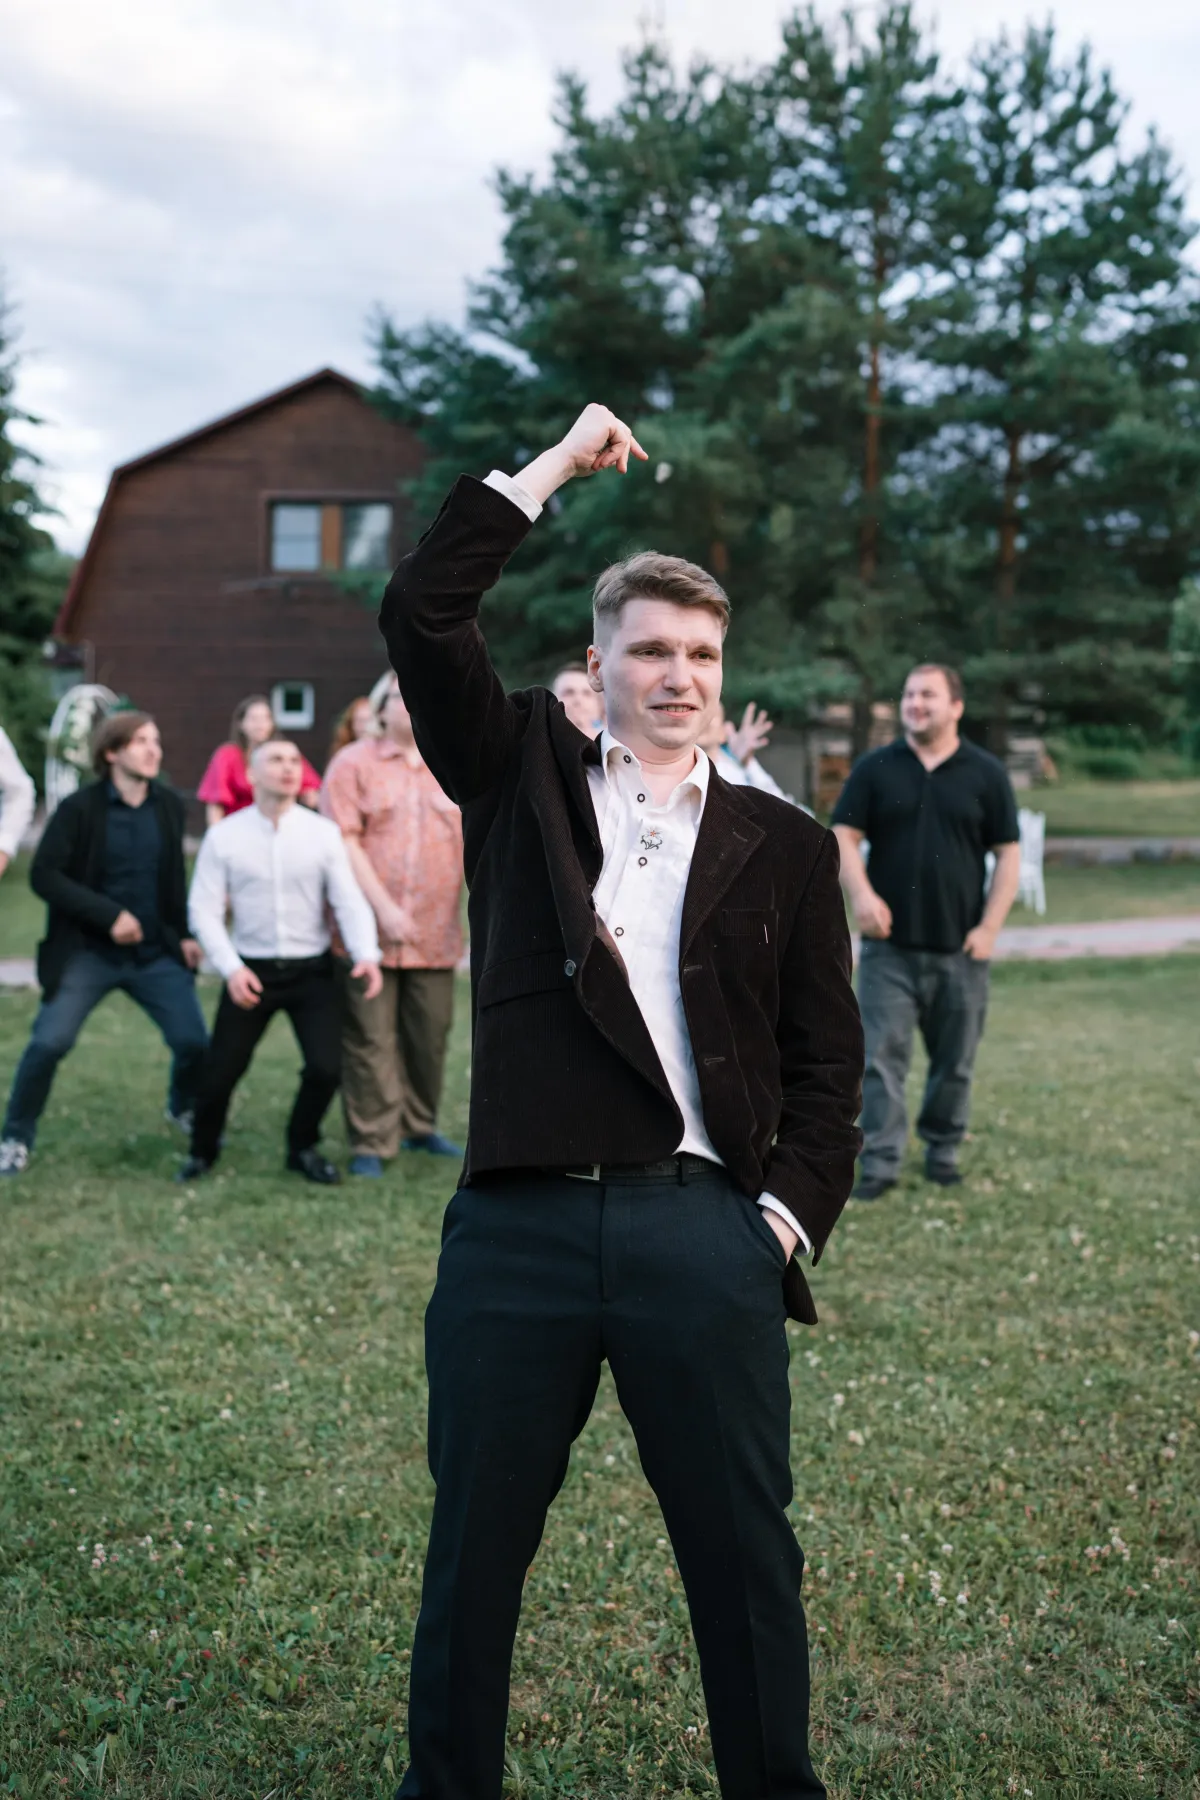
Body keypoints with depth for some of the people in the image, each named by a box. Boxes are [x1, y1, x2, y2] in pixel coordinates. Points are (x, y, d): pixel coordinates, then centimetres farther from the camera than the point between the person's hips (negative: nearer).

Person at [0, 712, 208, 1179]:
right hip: (88, 951, -3)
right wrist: (108, 914, -21)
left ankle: (183, 1109, 31)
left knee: (195, 1040, -1)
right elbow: (43, 875, -15)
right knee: (48, 1042, -14)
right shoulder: (79, 807, -12)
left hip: (156, 951, 4)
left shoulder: (169, 805, 2)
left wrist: (185, 932, 8)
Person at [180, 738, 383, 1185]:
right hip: (251, 970, 0)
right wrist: (230, 967, -17)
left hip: (312, 969, 1)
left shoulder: (324, 833, -3)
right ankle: (202, 1151, 29)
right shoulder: (224, 836, -4)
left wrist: (366, 955, -23)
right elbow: (203, 909, -5)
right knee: (222, 1068, 1)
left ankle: (303, 1149, 20)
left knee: (326, 1066, -8)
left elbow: (348, 901, -6)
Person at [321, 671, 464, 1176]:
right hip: (370, 930, -3)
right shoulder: (353, 764, 2)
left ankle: (419, 1126, 24)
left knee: (430, 1035, 7)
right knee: (371, 1039, -4)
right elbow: (344, 841, -6)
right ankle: (372, 1143, 2)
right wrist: (383, 907, -14)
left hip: (434, 934, 4)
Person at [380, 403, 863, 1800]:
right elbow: (420, 612, -2)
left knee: (748, 1564, 10)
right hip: (515, 1227, 0)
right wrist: (553, 466, 3)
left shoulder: (785, 848, 10)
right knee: (471, 1555, 13)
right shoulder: (523, 779, 9)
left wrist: (787, 1218, -1)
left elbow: (824, 1063, 10)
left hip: (706, 1233, 0)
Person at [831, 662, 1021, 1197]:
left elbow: (1008, 853, 4)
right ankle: (880, 1162, 0)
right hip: (889, 947, 0)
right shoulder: (875, 768, 5)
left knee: (955, 1061, 10)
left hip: (959, 949, 1)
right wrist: (860, 893, -16)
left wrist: (990, 925, -5)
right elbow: (844, 836, 2)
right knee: (881, 1057, -4)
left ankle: (943, 1149, 25)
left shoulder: (986, 773, 4)